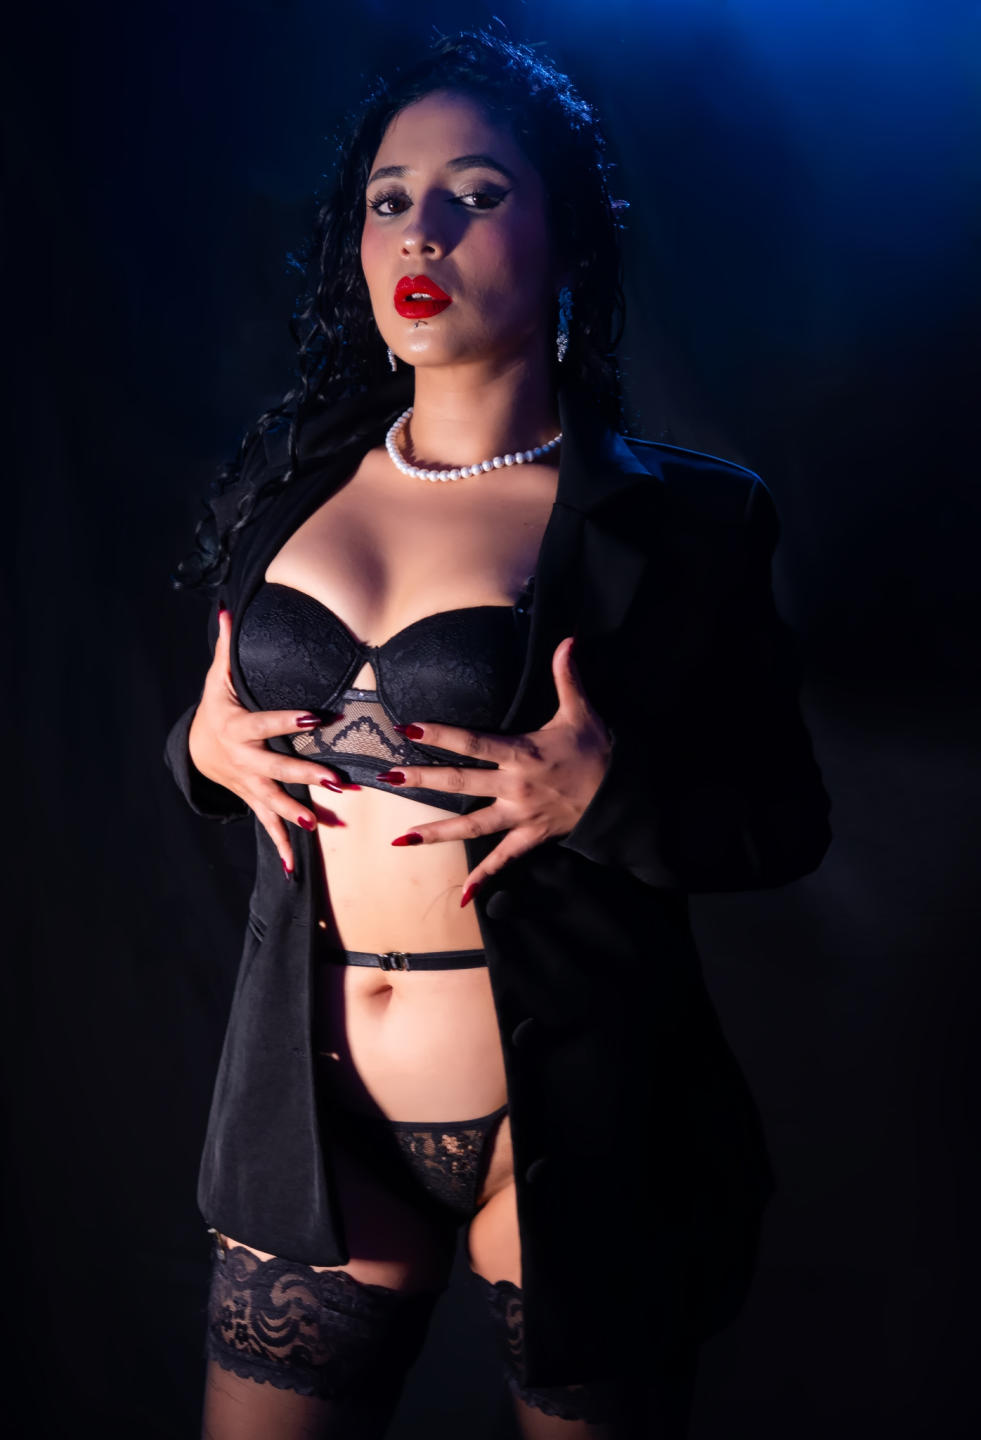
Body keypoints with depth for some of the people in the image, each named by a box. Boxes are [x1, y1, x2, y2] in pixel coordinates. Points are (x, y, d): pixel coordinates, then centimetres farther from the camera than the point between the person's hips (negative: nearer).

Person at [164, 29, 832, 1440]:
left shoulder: (680, 519, -7)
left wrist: (609, 795, -21)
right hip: (312, 1116, 4)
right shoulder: (289, 475, 6)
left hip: (567, 1132, -3)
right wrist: (203, 745, -4)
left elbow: (787, 823, -4)